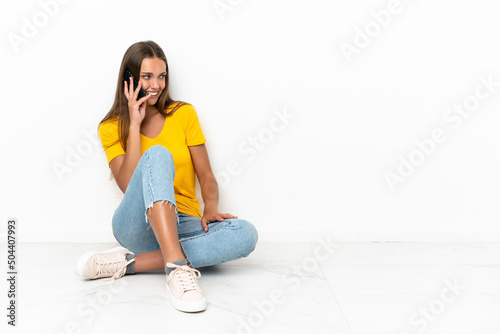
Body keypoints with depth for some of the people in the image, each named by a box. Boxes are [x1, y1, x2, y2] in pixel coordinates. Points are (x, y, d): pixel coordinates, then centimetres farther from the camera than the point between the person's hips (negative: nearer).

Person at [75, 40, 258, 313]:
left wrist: (210, 208, -15)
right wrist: (135, 125, -9)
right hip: (137, 226, -2)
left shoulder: (184, 114, 10)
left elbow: (206, 176, 6)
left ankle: (128, 263, -28)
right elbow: (128, 186, -9)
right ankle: (177, 268, -44)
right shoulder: (111, 128, 6)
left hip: (183, 225, 3)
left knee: (246, 234, -30)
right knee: (157, 154, -31)